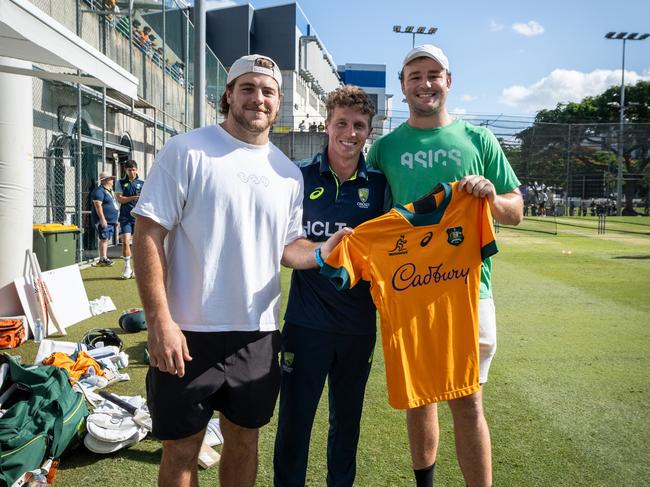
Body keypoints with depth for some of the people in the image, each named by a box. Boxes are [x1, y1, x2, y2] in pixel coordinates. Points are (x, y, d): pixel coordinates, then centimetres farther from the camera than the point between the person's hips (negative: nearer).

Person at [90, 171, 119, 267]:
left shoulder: (110, 191, 20)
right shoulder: (99, 191, -11)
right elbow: (98, 205, -20)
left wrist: (115, 219, 23)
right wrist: (102, 219, -26)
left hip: (111, 220, 9)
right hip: (103, 221, -9)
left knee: (106, 239, 10)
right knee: (104, 239, -11)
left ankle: (104, 258, 13)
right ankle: (103, 259, -10)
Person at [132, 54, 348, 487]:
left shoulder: (289, 173, 8)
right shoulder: (187, 151, -7)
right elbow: (149, 235, -10)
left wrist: (319, 253, -8)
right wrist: (160, 321, -16)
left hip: (258, 336, 4)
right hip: (188, 333, -4)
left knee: (244, 441, 19)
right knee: (181, 449, 11)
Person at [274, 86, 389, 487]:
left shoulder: (378, 185, 2)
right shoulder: (301, 178, -2)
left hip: (359, 325, 2)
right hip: (307, 322, -2)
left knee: (348, 419, 18)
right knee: (294, 419, 6)